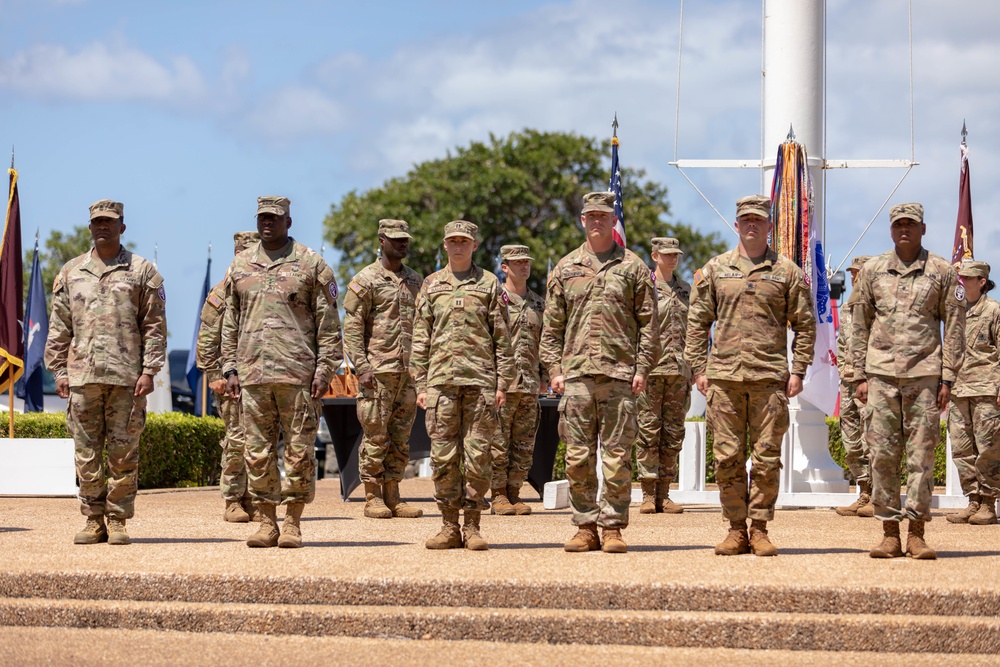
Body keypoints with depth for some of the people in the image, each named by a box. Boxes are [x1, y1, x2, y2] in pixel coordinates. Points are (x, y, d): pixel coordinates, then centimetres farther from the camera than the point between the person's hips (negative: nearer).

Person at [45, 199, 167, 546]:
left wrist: (149, 370, -6)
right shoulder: (71, 272, 13)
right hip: (82, 375, 2)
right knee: (87, 453, 2)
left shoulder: (142, 271, 6)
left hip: (127, 376, -2)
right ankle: (93, 520, 9)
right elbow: (59, 326, 13)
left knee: (123, 453, -1)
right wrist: (59, 370, 5)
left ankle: (118, 520, 5)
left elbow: (155, 326, 3)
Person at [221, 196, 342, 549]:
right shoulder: (240, 265, 13)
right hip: (253, 374, 3)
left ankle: (292, 522, 5)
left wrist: (324, 368, -6)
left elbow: (328, 323, 1)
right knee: (258, 453, 3)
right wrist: (230, 368, 9)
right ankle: (266, 522, 10)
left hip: (298, 373, -3)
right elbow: (230, 321, 16)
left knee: (299, 450, -1)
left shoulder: (311, 264, 2)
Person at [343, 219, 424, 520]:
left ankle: (393, 495, 12)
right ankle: (373, 498, 2)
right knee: (376, 436, -4)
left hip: (408, 371, 6)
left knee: (401, 437, 7)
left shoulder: (416, 281, 15)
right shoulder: (365, 280, -3)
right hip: (378, 370, -6)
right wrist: (362, 367, -15)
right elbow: (352, 327, -7)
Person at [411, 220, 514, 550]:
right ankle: (449, 526, 6)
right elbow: (420, 338, 12)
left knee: (477, 454, -2)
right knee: (443, 455, 0)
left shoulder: (489, 284, 7)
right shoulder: (431, 285, 12)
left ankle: (472, 526, 3)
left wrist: (502, 383, -1)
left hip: (480, 380, -2)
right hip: (441, 380, 2)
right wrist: (420, 384, 5)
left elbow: (502, 338, 6)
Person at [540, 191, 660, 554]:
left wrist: (642, 368, -3)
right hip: (576, 373, 2)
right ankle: (586, 526, 8)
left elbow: (648, 323, 5)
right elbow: (551, 325, 13)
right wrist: (554, 368, 4)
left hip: (619, 374, -2)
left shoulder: (633, 267, 7)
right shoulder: (565, 268, 13)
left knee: (617, 456, -2)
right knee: (578, 457, 1)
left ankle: (613, 527, 3)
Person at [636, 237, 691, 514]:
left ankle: (664, 494, 8)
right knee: (649, 431, -5)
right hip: (650, 367, -5)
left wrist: (692, 372, 14)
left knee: (673, 434, 4)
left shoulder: (685, 290, 14)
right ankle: (648, 495, -2)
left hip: (678, 369, 5)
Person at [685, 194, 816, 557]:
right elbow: (697, 322, 13)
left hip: (769, 377, -1)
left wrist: (798, 371, 1)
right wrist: (698, 368, 4)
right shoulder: (715, 269, 10)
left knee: (766, 458, -1)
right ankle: (736, 529, 8)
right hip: (724, 375, 1)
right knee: (727, 457, 1)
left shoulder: (787, 272, 7)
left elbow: (805, 324, 9)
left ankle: (760, 528, 6)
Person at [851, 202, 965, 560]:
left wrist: (947, 379, -1)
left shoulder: (942, 272, 5)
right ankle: (889, 533, 4)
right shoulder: (872, 270, 10)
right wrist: (861, 375, 7)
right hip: (882, 373, 2)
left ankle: (916, 532, 2)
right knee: (882, 454, -1)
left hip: (924, 374, -2)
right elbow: (860, 326, 13)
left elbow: (954, 328, 5)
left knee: (921, 453, -2)